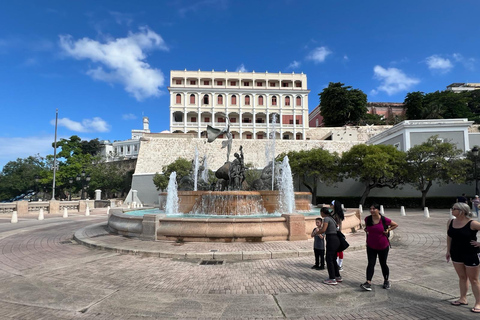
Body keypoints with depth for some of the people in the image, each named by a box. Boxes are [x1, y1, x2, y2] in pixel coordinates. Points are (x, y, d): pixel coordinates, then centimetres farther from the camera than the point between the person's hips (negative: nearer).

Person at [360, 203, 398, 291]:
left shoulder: (384, 220, -13)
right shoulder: (367, 219, -4)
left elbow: (395, 225, 3)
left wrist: (388, 230, -8)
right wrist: (366, 230, 2)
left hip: (383, 246, -2)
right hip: (371, 246, 2)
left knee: (383, 264, 12)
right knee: (371, 264, -5)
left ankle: (386, 281, 33)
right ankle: (368, 282, -11)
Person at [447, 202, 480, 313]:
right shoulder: (450, 222, -1)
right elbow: (449, 237, 8)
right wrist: (448, 251, 9)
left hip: (471, 254, -5)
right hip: (456, 253, 5)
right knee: (462, 277, 17)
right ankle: (463, 299, 29)